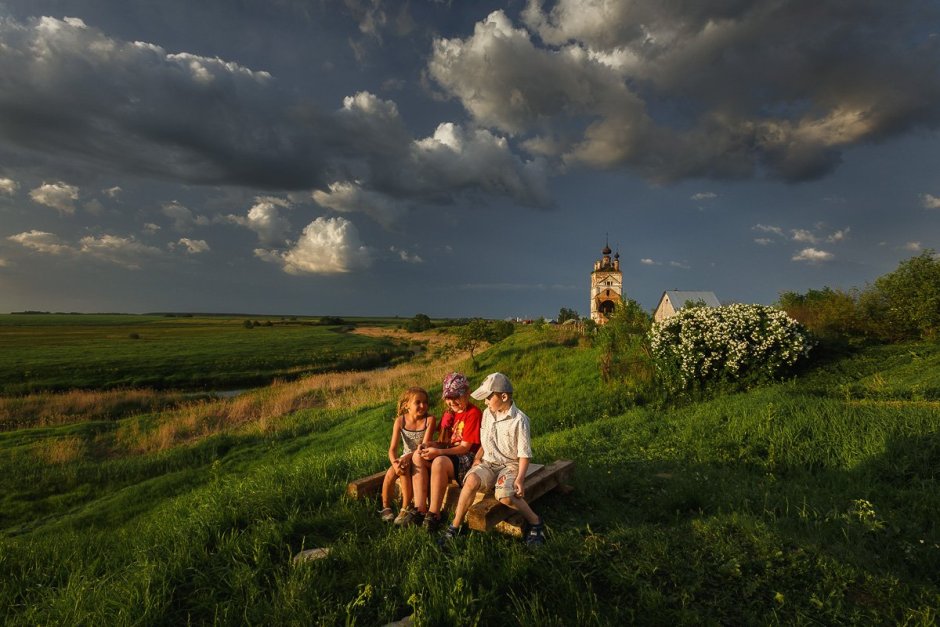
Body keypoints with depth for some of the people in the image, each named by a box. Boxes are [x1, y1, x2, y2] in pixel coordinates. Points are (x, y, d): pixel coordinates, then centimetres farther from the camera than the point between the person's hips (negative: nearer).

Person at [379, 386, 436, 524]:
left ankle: (405, 508, -10)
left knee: (405, 469, -29)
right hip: (405, 458, 3)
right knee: (391, 474, -24)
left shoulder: (429, 420, -16)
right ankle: (386, 507, 2)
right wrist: (395, 462, -35)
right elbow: (393, 448, -14)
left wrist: (407, 457, -34)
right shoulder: (400, 421, -10)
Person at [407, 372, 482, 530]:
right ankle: (420, 509, -16)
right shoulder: (449, 413, 12)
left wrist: (438, 452, -26)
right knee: (418, 457, -16)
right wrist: (430, 445, -12)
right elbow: (444, 442, 10)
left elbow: (465, 447, -15)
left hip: (467, 458, -8)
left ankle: (434, 514, -22)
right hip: (449, 455, 8)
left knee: (439, 462, -35)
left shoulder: (473, 413, -11)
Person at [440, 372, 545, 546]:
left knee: (505, 496, -33)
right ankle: (455, 527, -17)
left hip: (510, 465, -4)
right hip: (488, 462, 4)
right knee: (472, 480, -29)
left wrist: (520, 478, -19)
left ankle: (536, 523, -6)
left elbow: (524, 454, -10)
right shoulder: (487, 414, 6)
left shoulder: (519, 420, -12)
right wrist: (477, 458, 3)